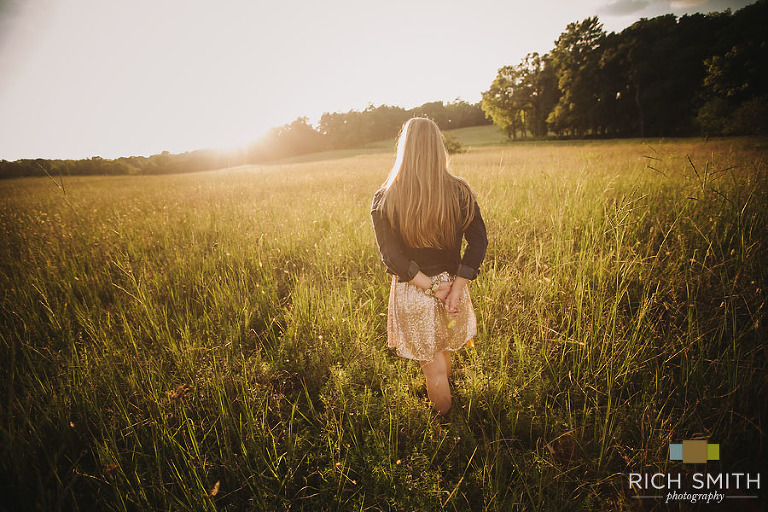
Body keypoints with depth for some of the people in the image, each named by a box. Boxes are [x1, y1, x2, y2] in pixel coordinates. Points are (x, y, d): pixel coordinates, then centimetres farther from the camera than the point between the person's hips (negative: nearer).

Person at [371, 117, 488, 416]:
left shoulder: (384, 200, -15)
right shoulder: (459, 192, -10)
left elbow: (391, 257, -19)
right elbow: (478, 242, -12)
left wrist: (432, 287, -16)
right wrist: (455, 288, -14)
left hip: (412, 293, -3)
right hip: (452, 284, 3)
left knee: (433, 367, 18)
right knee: (444, 354, 31)